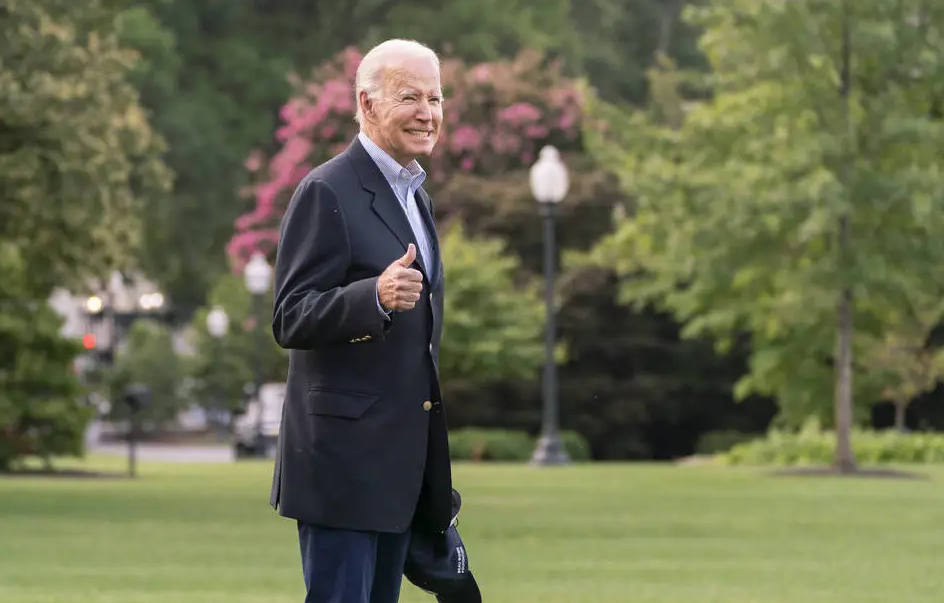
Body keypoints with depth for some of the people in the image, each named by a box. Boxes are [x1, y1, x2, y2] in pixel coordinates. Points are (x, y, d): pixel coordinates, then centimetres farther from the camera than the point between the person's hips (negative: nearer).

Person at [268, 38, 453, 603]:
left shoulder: (417, 195, 18)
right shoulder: (327, 193, -11)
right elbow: (291, 321, -17)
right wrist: (376, 296, -34)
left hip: (404, 463, 9)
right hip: (344, 459, -9)